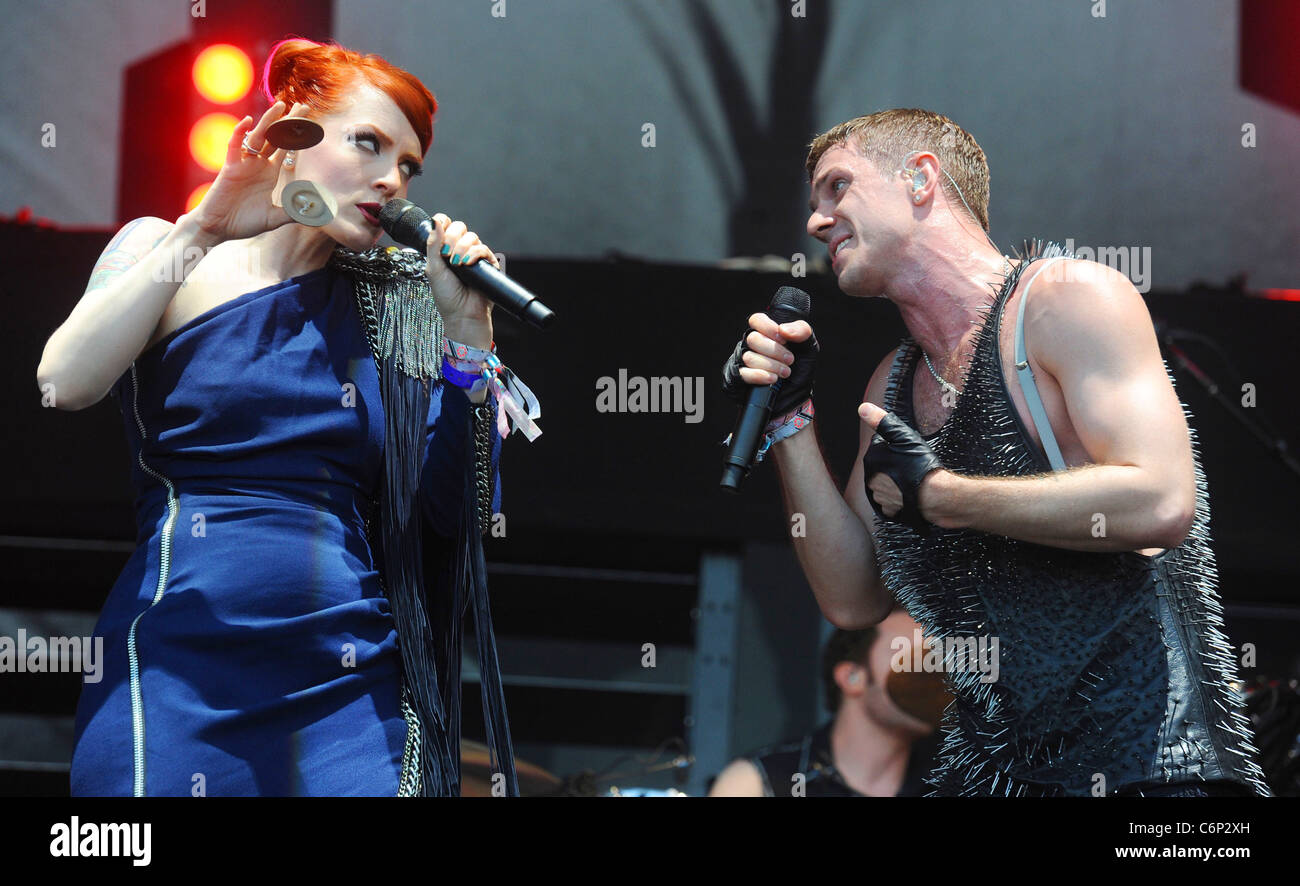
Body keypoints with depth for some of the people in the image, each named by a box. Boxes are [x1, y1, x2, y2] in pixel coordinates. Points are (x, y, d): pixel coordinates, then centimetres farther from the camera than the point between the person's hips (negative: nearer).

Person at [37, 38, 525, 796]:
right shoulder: (165, 255, 7)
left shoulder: (394, 305, 13)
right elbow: (64, 383, -13)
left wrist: (468, 332, -1)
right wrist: (204, 230, -12)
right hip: (176, 676, -2)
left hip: (351, 683, 3)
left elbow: (463, 511, 6)